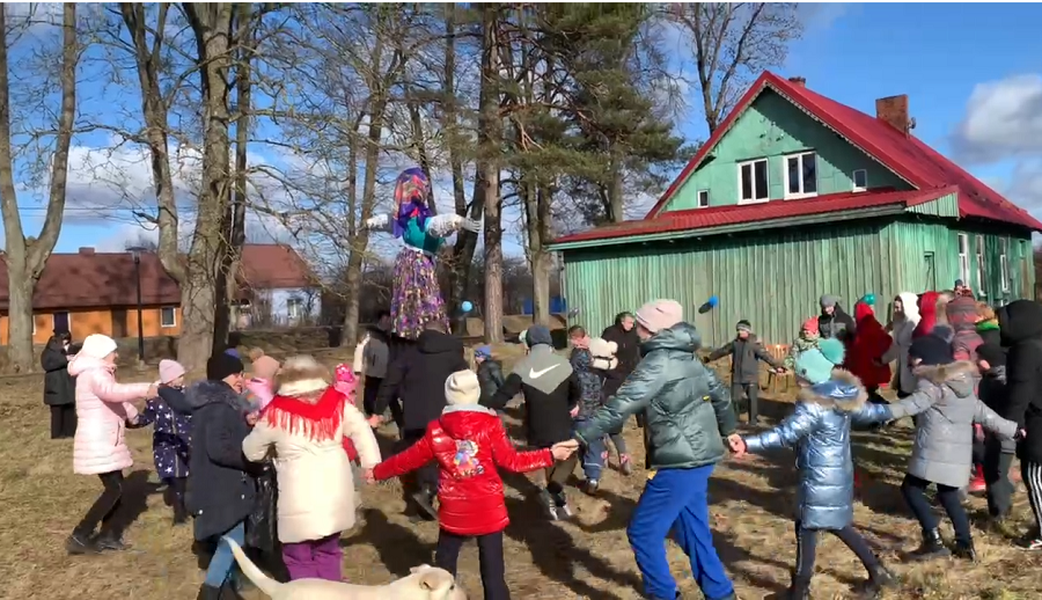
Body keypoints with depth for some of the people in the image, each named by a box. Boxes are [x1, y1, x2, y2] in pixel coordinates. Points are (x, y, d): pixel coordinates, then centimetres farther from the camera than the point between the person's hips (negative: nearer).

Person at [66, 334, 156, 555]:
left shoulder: (99, 373, 17)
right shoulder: (93, 374, -18)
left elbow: (115, 397, 31)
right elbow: (112, 391, -39)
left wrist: (134, 415, 40)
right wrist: (144, 389, -50)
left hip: (105, 441, 11)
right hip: (98, 442, -11)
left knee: (116, 487, 12)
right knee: (114, 488, -11)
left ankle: (108, 536, 19)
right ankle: (80, 536, -6)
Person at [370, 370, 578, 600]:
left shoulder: (436, 430, -4)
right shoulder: (490, 424, -11)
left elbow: (409, 459, 7)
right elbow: (512, 461, -11)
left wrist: (377, 472, 23)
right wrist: (551, 454, -5)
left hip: (454, 512, 2)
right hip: (489, 511, -1)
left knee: (444, 565, 21)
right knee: (493, 570, 5)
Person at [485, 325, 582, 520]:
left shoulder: (522, 367, -9)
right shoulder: (563, 363, -2)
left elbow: (504, 392, -14)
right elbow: (577, 390, 11)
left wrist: (488, 409, -6)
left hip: (537, 429, 1)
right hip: (561, 425, -1)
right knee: (568, 457, 16)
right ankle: (553, 489, -8)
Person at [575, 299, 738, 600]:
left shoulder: (659, 362, -16)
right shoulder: (686, 357, 12)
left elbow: (621, 405, -25)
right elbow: (719, 392, 24)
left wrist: (579, 437, -26)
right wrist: (728, 430, 38)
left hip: (680, 462, -10)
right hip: (698, 457, 10)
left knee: (643, 532, 1)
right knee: (694, 531, 19)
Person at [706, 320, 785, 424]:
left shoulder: (754, 344, -9)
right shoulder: (734, 343, 5)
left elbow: (765, 355, -20)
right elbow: (722, 351, 18)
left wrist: (777, 366, -32)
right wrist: (710, 358, 28)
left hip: (751, 377, -4)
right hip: (737, 377, 4)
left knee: (753, 399, -3)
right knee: (734, 399, 5)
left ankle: (753, 420, 11)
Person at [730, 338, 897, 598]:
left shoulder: (813, 406, -23)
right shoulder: (846, 397, 3)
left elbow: (785, 434, -34)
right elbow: (868, 412, 21)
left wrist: (747, 444, -45)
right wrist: (890, 411, 45)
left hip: (820, 478, -9)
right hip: (840, 473, 9)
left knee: (806, 528, 2)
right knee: (838, 524, 24)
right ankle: (877, 570, 33)